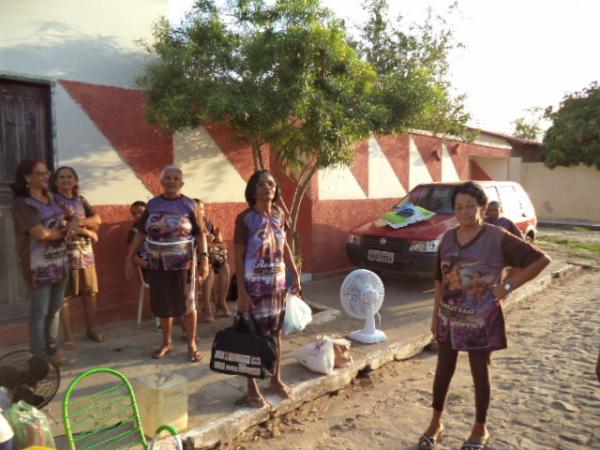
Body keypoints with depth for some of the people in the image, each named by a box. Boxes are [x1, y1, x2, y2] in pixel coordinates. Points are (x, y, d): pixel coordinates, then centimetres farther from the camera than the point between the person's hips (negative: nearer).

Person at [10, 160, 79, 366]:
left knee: (55, 309, 14)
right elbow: (41, 233, -22)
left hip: (59, 261, 7)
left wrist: (74, 222, -8)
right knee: (39, 312, 0)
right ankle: (39, 356, 11)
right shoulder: (21, 203, -12)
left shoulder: (51, 198, 11)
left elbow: (64, 223, 17)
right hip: (39, 264, -7)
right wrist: (66, 231, -5)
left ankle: (52, 351, 26)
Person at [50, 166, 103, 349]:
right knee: (65, 296, 1)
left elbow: (97, 220, 3)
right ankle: (68, 336, 11)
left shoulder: (81, 200, 14)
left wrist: (77, 222, -15)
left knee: (90, 293, 10)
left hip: (86, 253, 5)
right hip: (65, 253, -5)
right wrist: (89, 231, -8)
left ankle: (91, 328, 24)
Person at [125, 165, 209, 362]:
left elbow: (200, 234, -6)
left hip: (183, 264, -3)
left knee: (187, 305, 4)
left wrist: (204, 259, -15)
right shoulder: (152, 204, 4)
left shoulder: (189, 205, -3)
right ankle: (167, 343, 31)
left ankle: (191, 344, 20)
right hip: (157, 264, 3)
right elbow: (140, 233, 7)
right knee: (163, 305, 13)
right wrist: (129, 258, 4)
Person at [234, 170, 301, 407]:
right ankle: (252, 387, 22)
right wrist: (241, 291, -17)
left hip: (278, 283, 5)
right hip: (255, 286, -5)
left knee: (275, 333, 17)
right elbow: (238, 257, -14)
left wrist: (295, 274, 11)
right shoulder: (245, 218, -15)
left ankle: (276, 379, 35)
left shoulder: (279, 214, 2)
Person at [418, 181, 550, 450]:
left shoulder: (497, 238, -13)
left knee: (480, 373, 11)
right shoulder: (448, 238, 1)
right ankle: (436, 423, 33)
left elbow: (540, 260, -13)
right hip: (449, 318, 4)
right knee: (443, 370, 14)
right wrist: (435, 316, 8)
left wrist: (507, 286, -14)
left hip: (481, 320, -4)